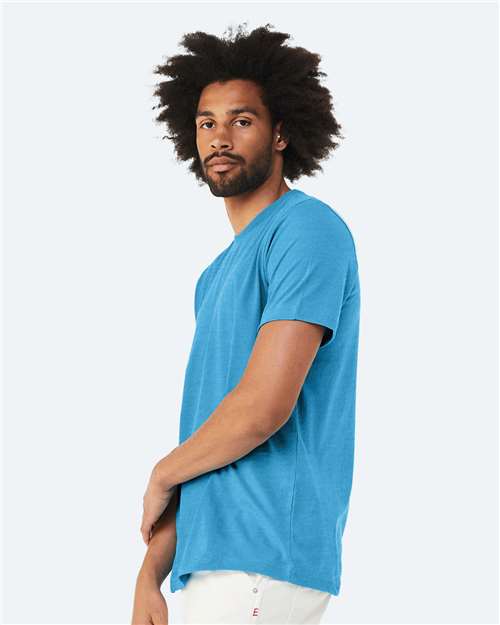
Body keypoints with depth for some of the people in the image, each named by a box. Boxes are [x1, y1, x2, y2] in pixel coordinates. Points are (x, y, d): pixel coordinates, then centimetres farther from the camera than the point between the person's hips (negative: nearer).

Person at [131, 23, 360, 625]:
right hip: (213, 558, 8)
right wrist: (151, 576, 9)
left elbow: (264, 407, -18)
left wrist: (163, 475, -1)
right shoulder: (217, 274, 20)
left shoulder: (307, 229, -8)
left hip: (262, 559, -8)